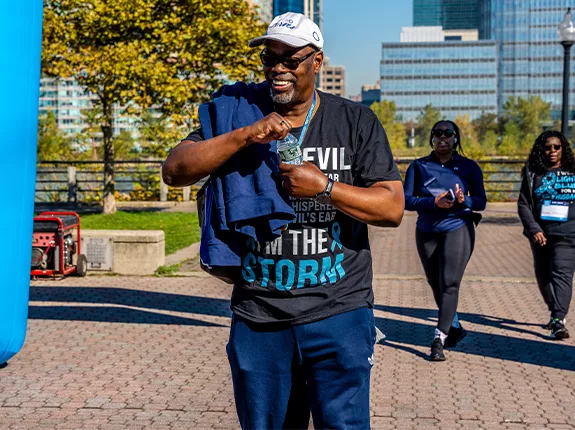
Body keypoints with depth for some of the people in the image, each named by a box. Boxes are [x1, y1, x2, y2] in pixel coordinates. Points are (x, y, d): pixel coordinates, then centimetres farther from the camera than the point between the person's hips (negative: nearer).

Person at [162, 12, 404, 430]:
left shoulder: (356, 121, 2)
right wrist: (245, 136, -17)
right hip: (257, 315, 2)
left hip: (338, 312, -2)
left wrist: (324, 187, -16)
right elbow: (174, 171, -5)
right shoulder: (239, 112, 5)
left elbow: (393, 208, -3)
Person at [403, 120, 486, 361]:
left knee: (449, 284, -14)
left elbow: (481, 201, 1)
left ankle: (439, 340, -15)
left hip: (458, 229, -2)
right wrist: (434, 202, -20)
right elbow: (407, 200, -4)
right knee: (436, 285, 14)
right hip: (427, 231, 3)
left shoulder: (468, 167, 2)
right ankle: (455, 328, 36)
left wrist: (464, 200, -21)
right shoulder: (419, 166, 3)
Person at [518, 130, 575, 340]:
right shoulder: (533, 173, 6)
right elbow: (523, 204, 1)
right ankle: (555, 313, 33)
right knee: (544, 276, 12)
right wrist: (534, 230, -12)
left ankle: (558, 321, -21)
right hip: (541, 234, 2)